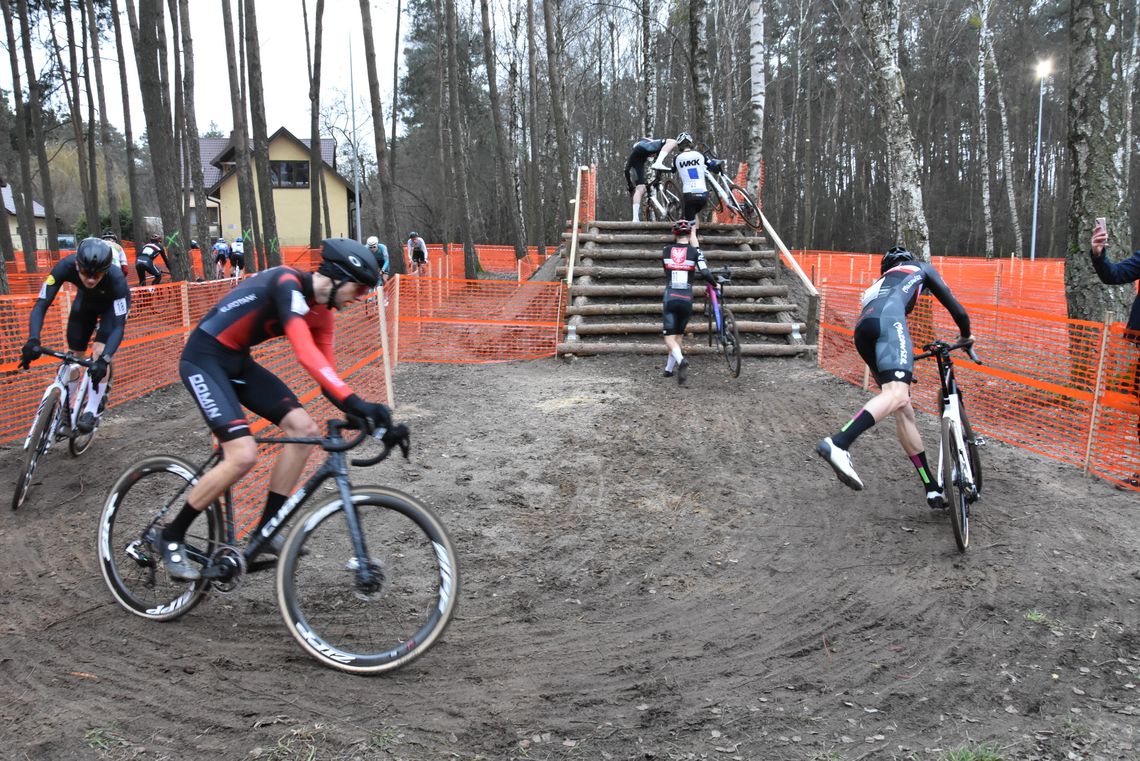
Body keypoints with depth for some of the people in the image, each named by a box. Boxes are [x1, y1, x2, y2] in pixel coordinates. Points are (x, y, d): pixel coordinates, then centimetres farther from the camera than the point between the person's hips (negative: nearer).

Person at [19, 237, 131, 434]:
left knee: (99, 352, -20)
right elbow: (41, 305, -33)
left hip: (113, 304, -3)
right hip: (86, 300, 3)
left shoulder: (116, 278, -41)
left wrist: (104, 360, -54)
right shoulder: (65, 267, -36)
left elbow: (118, 326, -41)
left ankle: (91, 411, -8)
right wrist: (33, 340, -48)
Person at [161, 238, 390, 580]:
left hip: (238, 362, 9)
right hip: (204, 359, -9)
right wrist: (355, 402, -44)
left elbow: (325, 369, 2)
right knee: (243, 455, -19)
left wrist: (357, 412, -13)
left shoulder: (320, 311, 2)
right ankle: (171, 538, 2)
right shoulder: (288, 283, -25)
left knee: (304, 430, -5)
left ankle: (265, 531, 5)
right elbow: (306, 355, -37)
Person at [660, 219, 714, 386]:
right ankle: (669, 369, 23)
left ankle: (681, 361, -29)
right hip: (686, 300, 0)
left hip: (669, 299, 0)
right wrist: (715, 283, 6)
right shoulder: (695, 251, -1)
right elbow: (705, 273, -11)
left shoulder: (666, 250, 5)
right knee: (679, 335, 19)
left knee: (670, 338, -1)